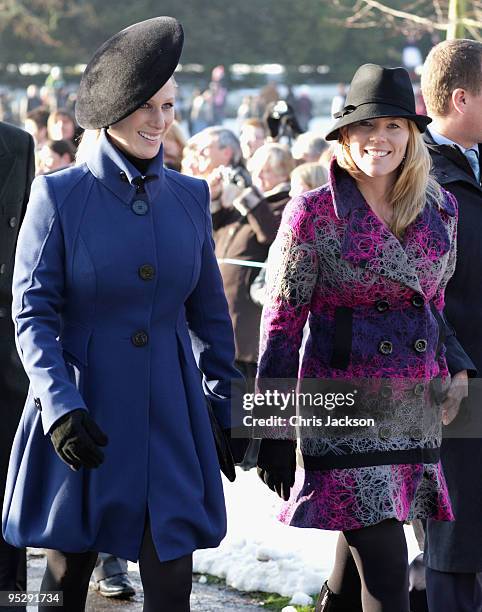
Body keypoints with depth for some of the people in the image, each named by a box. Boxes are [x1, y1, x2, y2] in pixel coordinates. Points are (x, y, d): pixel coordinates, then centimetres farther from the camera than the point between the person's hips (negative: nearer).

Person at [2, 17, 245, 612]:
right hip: (82, 412, -3)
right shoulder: (59, 194, -4)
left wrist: (225, 407, 12)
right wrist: (60, 406, -19)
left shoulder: (189, 197, 7)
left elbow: (209, 314, 14)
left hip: (169, 415, 3)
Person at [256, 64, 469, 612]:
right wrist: (273, 433, -7)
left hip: (416, 417, 5)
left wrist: (445, 387, 18)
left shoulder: (440, 210, 8)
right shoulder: (314, 213, -6)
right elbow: (281, 325, -5)